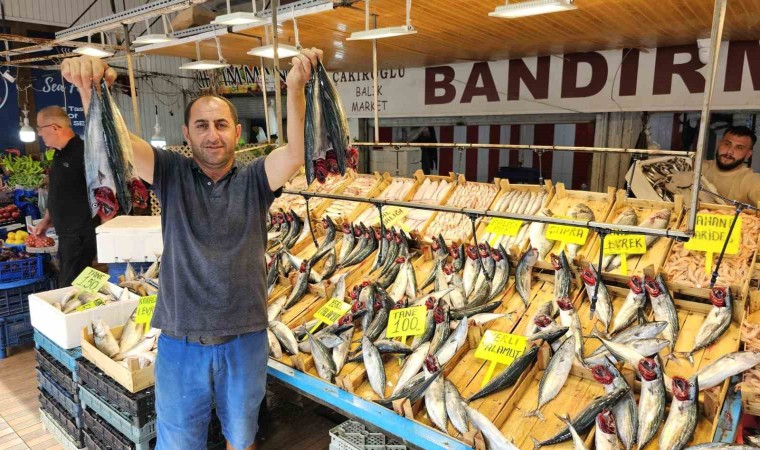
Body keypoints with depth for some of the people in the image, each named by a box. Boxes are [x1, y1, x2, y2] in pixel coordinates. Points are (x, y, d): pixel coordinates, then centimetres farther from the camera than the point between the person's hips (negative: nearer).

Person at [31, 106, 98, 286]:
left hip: (81, 235, -9)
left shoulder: (82, 152, -16)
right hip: (65, 234, 9)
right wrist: (46, 221, 20)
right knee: (66, 283, 15)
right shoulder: (59, 154, 13)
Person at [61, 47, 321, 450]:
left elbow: (296, 151, -22)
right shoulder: (172, 174, -2)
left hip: (245, 338, 0)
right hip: (181, 340, 0)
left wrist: (295, 89, -38)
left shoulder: (255, 179, -4)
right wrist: (91, 89, -35)